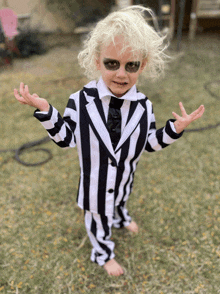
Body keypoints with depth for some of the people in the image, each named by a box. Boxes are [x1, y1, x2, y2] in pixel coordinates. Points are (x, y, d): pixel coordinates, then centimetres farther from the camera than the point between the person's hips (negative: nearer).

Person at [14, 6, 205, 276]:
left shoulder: (143, 106, -15)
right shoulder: (81, 101, -23)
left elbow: (149, 144, -6)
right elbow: (66, 139, -16)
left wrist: (175, 128, -21)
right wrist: (45, 111, -28)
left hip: (124, 177, 4)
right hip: (96, 180, -3)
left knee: (119, 201, 35)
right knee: (98, 217, 20)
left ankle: (120, 219, 72)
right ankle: (103, 253, 52)